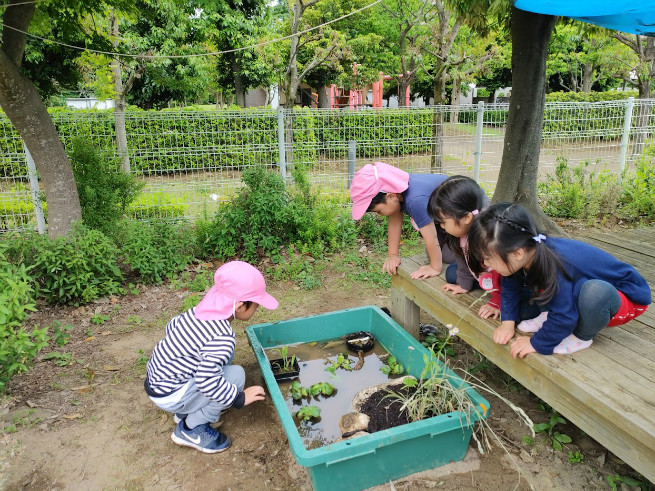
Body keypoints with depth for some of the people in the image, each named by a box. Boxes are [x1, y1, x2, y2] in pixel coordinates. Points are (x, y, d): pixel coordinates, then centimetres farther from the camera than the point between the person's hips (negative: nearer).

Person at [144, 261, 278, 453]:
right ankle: (190, 430, 1)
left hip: (156, 377, 9)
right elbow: (206, 379, -31)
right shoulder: (223, 338, -29)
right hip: (169, 396, -9)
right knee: (236, 375, -17)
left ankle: (186, 411, 20)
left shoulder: (199, 310, -4)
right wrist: (240, 398, -18)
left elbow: (171, 326, 11)